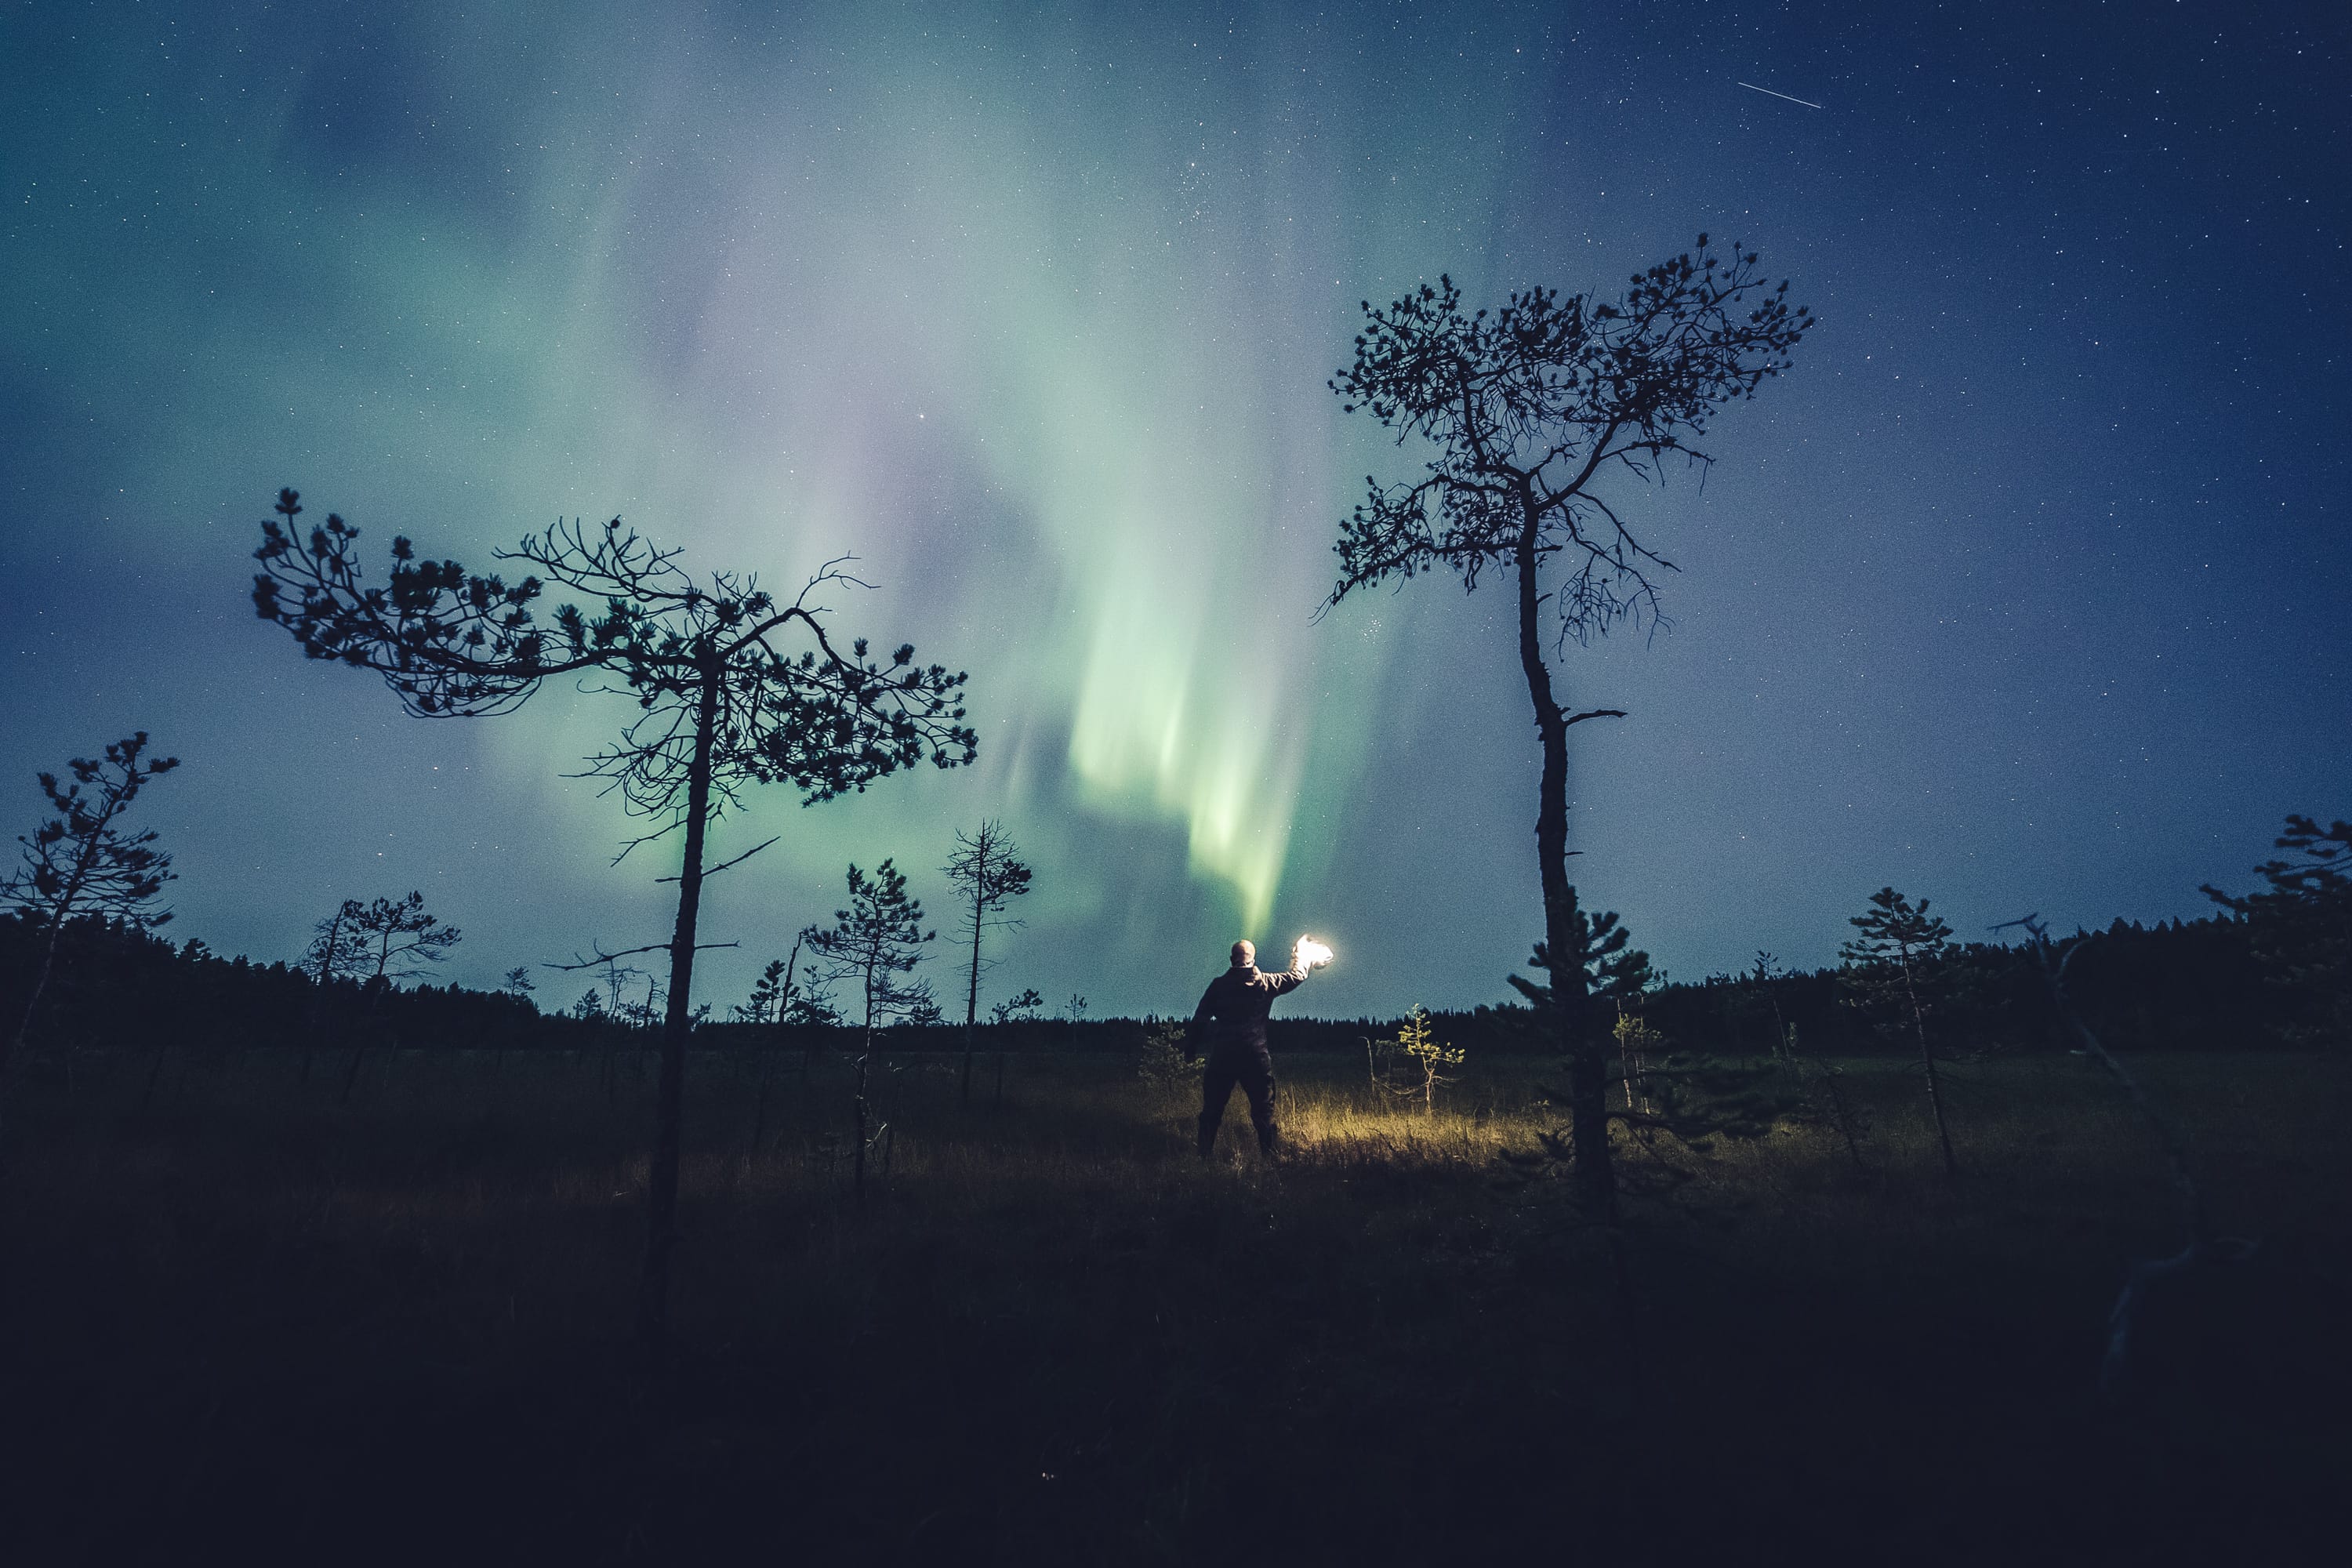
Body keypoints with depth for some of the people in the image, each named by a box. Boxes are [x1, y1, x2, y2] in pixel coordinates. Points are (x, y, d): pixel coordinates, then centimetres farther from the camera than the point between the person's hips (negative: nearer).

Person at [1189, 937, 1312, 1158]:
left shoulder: (1218, 985, 1)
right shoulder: (1265, 983, -1)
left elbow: (1200, 1020, 2)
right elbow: (1297, 975, 14)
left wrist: (1191, 1049, 10)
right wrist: (1300, 953, 33)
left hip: (1221, 1057, 1)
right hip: (1256, 1057, -1)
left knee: (1212, 1109, 10)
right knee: (1263, 1112, 9)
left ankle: (1204, 1156, 11)